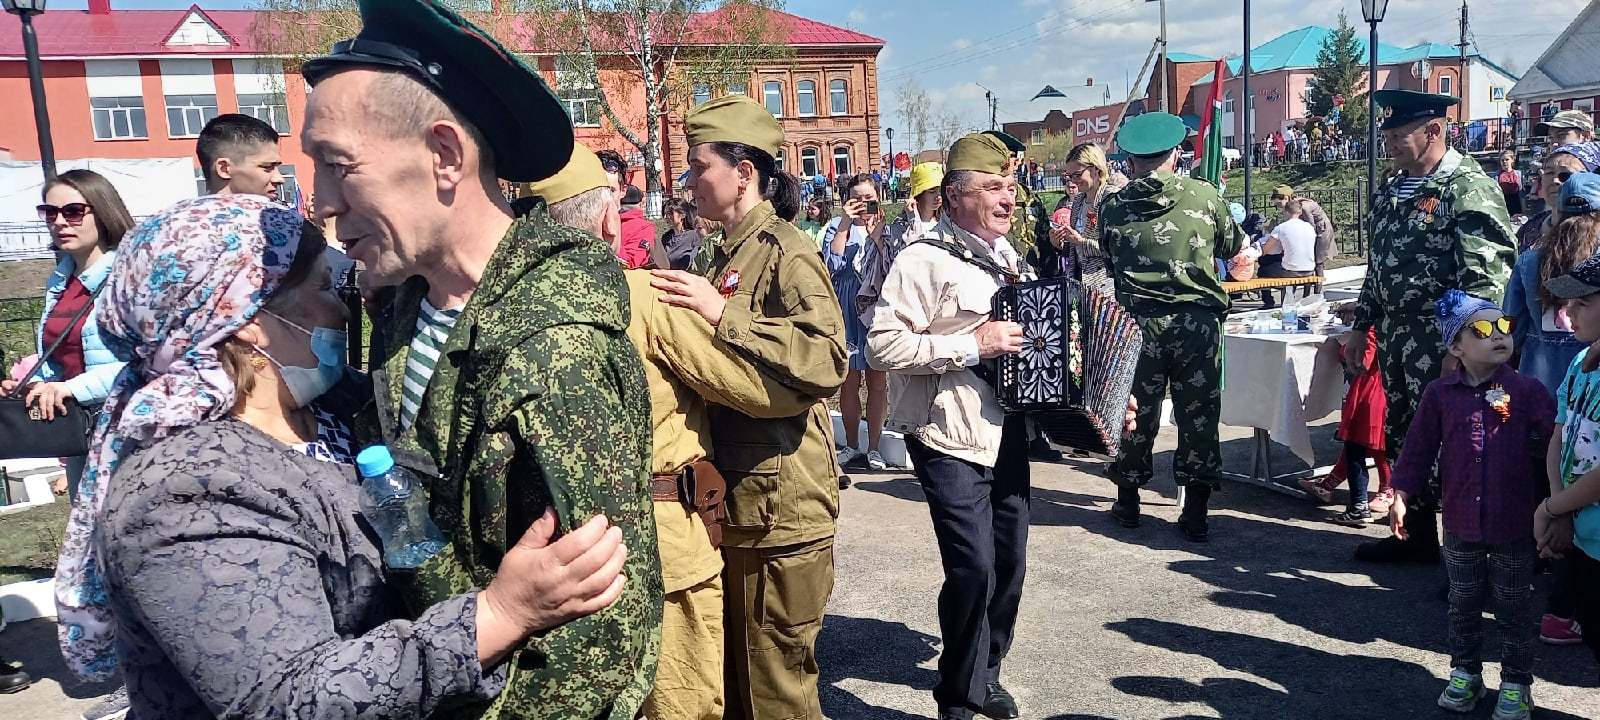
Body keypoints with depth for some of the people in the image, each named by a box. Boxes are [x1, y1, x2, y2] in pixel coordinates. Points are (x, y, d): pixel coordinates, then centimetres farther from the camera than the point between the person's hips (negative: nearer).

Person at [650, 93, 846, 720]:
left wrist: (721, 314, -27)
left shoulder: (787, 252, -12)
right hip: (733, 497, 9)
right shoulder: (726, 253, 15)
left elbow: (828, 362, -29)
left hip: (779, 505, -9)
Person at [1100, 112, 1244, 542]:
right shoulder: (1204, 196, 0)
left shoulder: (1114, 206, 0)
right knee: (1198, 413, 8)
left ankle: (1128, 501, 25)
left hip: (1137, 324, 1)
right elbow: (1232, 246, 14)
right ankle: (1195, 514, 12)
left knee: (1135, 410, 13)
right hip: (1197, 321, -1)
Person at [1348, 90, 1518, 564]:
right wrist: (1361, 327, 19)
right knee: (1401, 438, 14)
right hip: (1395, 335, 8)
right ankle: (1418, 536, 29)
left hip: (1442, 341, -8)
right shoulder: (1393, 191, 13)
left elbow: (1487, 276, -19)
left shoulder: (1469, 188, -12)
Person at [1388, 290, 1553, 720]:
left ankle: (1516, 684, 26)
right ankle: (1465, 674, 32)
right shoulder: (1440, 394, -3)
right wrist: (1401, 495, 2)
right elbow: (1419, 447, 3)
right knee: (1463, 604, 16)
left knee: (1513, 609, 11)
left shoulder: (1527, 391, -8)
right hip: (1461, 523, 2)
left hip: (1514, 525, -2)